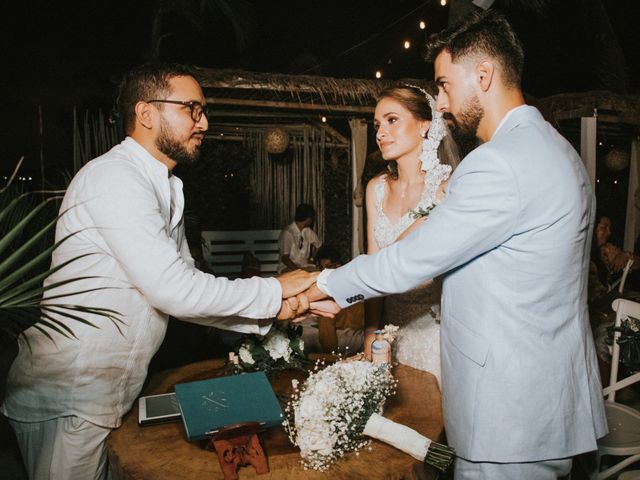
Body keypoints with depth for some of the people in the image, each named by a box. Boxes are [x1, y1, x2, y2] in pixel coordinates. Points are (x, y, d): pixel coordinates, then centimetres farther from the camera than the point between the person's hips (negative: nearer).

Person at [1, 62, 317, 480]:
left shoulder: (166, 191, 11)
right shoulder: (114, 177, -19)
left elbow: (185, 290, 8)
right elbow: (173, 290, -26)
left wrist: (271, 311, -2)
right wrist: (273, 291, -15)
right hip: (68, 401, -8)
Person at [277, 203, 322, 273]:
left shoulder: (307, 231, 5)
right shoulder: (287, 232, -16)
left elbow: (318, 244, 22)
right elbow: (284, 258, -20)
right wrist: (298, 270, -33)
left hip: (305, 265, 7)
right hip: (288, 267, -7)